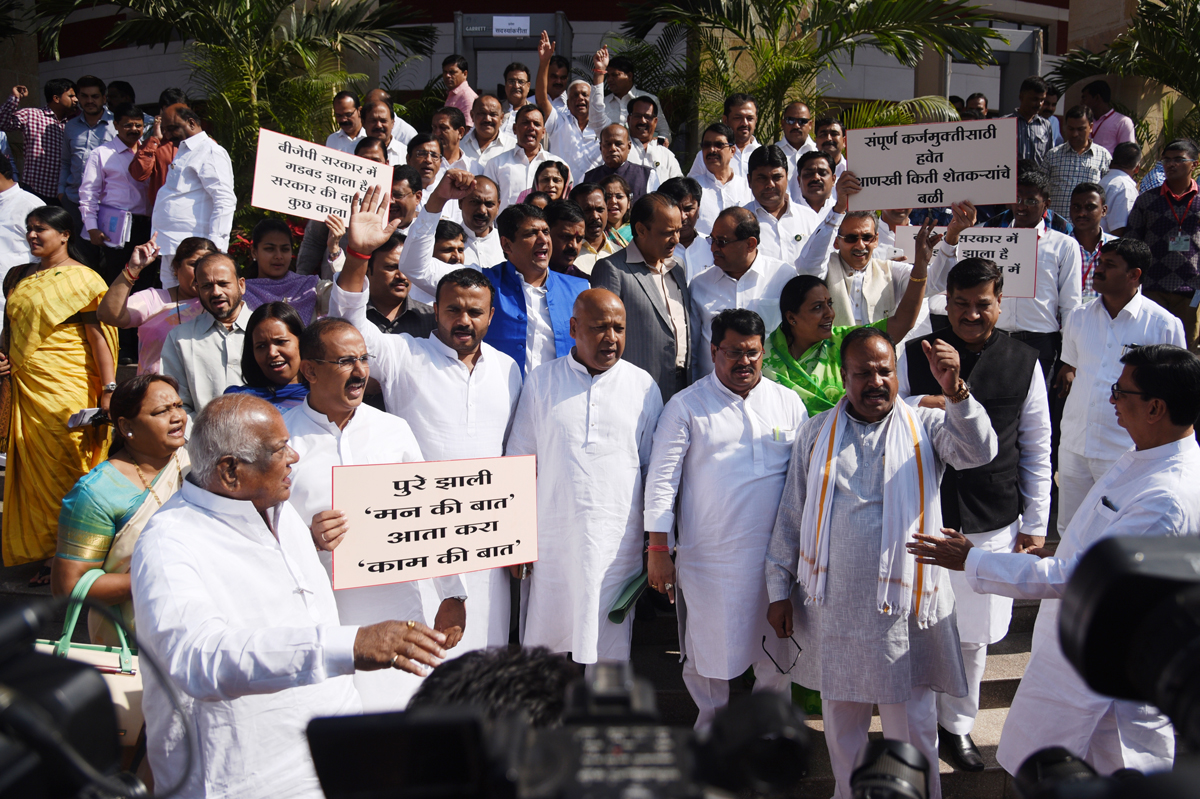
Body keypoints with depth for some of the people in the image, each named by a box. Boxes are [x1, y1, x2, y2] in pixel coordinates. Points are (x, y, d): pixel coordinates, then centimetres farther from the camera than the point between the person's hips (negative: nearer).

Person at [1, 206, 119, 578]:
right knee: (31, 467, 8)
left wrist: (108, 394, -19)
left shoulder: (82, 279, -6)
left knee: (66, 470, -2)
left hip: (66, 391, -6)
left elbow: (99, 337, -12)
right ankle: (39, 548, 20)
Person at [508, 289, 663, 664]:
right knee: (543, 637, 7)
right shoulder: (541, 382, 4)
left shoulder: (643, 386, 5)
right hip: (552, 538, 0)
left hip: (617, 543, 0)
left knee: (608, 647, 5)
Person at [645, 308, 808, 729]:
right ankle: (711, 726, 31)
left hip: (775, 554, 2)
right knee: (707, 651, 8)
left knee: (777, 655, 10)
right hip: (707, 557, -2)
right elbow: (661, 478, -4)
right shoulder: (686, 406, -2)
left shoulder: (788, 403, 7)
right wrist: (658, 549, -8)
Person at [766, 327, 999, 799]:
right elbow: (790, 517, 8)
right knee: (841, 717, 17)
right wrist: (779, 590, 6)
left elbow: (979, 451, -17)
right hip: (832, 606, 2)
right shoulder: (816, 433, 6)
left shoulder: (925, 426, 2)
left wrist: (954, 391, -33)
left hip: (905, 605, -2)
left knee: (911, 722, 8)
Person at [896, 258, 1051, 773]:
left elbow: (1037, 450, 6)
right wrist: (917, 404, -18)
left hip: (991, 523, 1)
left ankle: (957, 725, 34)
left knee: (973, 632, 13)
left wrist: (1035, 522, 7)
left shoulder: (1024, 363, 0)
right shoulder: (915, 355, -2)